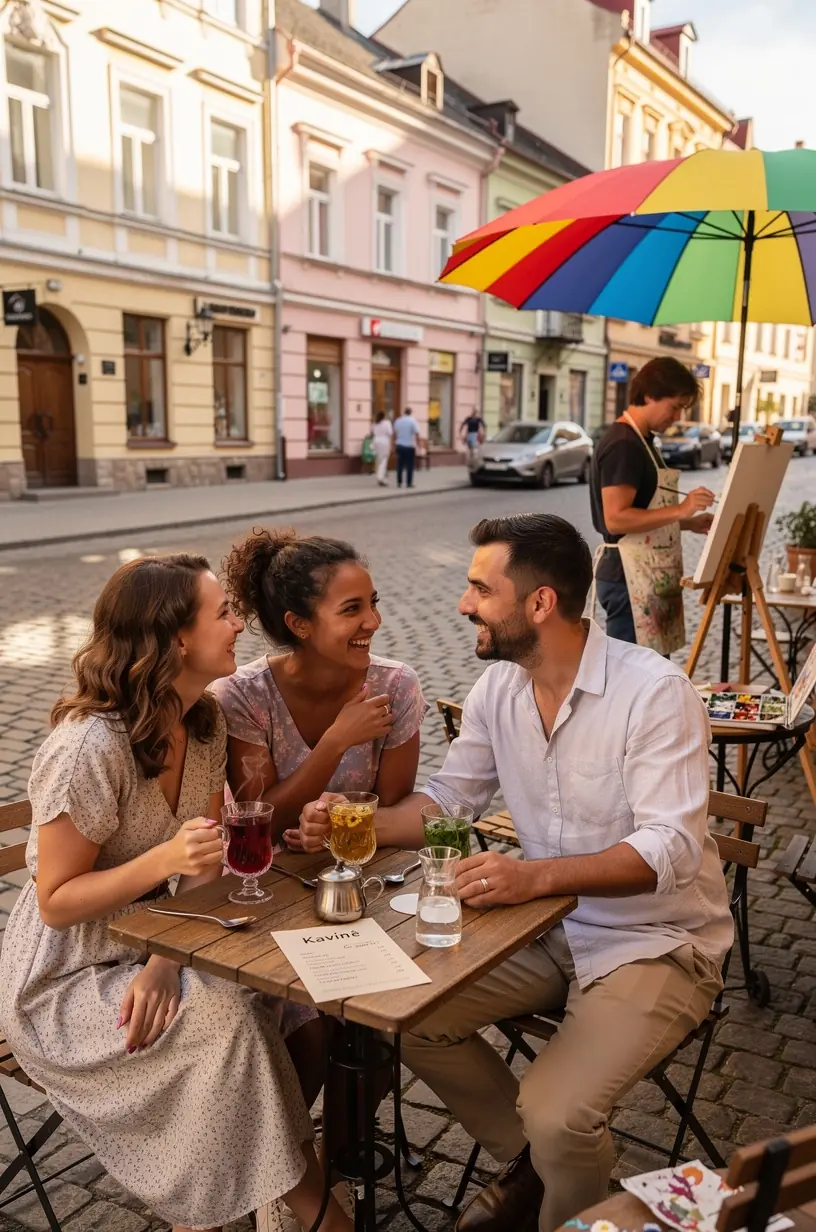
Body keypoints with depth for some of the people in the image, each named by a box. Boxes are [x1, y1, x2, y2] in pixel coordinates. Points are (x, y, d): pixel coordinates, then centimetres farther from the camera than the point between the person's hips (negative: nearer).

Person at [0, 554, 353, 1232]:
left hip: (149, 946, 7)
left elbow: (204, 860, -5)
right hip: (64, 984, -6)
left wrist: (166, 960, -22)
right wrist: (164, 859, -34)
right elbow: (56, 903, -19)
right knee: (226, 1016, -27)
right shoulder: (90, 749, -27)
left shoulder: (206, 721, -4)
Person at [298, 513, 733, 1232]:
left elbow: (671, 848, -28)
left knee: (555, 1113, -24)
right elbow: (450, 797, 7)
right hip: (549, 928, 7)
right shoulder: (498, 688, -2)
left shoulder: (654, 691, -22)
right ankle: (530, 1164, 18)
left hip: (657, 943, -6)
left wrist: (536, 876, -41)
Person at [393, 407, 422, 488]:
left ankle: (399, 482, 6)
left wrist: (395, 441, 24)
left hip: (400, 445, 4)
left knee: (400, 465, 7)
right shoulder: (412, 421, -8)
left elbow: (394, 433, 11)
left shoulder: (398, 421, 4)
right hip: (409, 446, -4)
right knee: (409, 465, 1)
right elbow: (417, 433, -14)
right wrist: (418, 443, -5)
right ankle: (409, 483, 1)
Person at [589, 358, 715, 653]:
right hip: (628, 578, -10)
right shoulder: (622, 445, -16)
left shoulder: (642, 441, 16)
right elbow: (616, 519, -24)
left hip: (646, 578, 10)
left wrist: (688, 523, 10)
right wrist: (680, 510, -26)